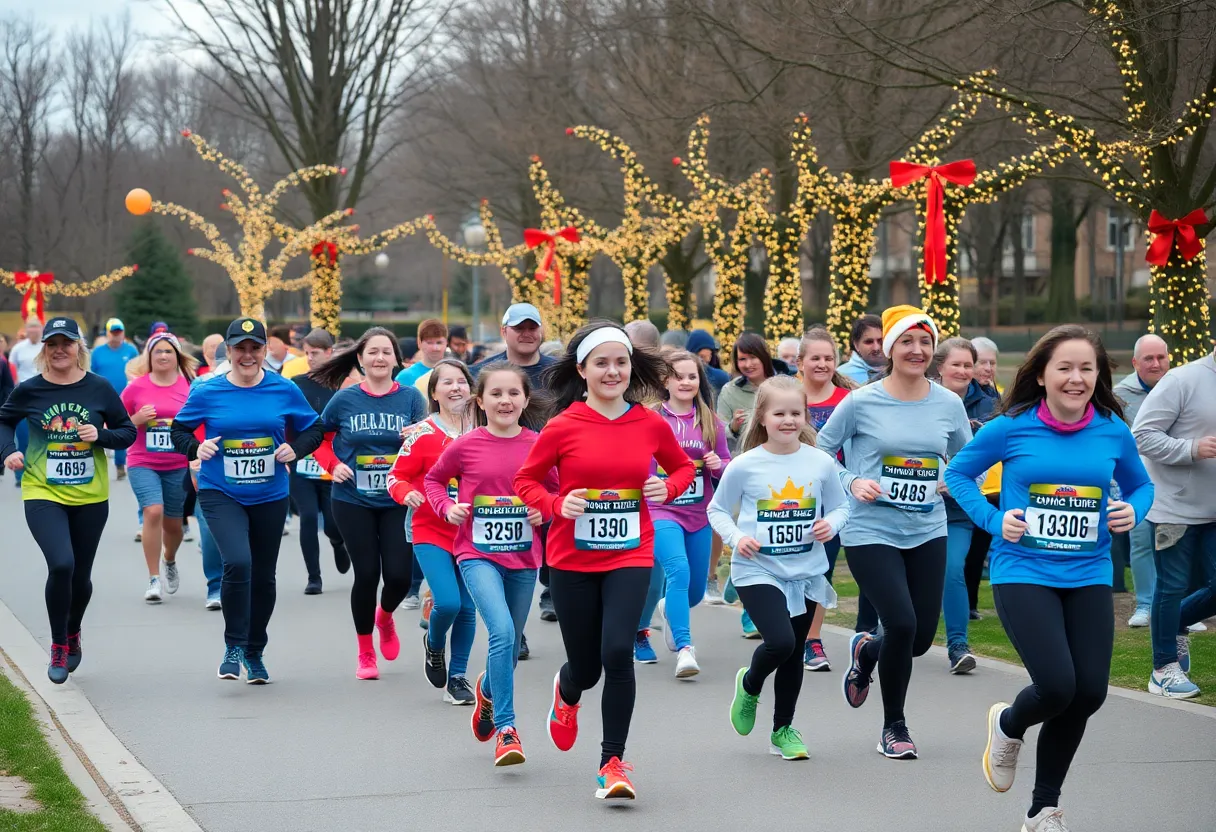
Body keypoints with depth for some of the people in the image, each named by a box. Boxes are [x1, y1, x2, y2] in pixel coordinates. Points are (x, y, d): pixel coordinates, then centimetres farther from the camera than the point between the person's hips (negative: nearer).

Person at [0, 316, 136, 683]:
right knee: (61, 564, -21)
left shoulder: (99, 388, -4)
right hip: (43, 494, -2)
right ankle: (58, 647, -2)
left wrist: (101, 435, -15)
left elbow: (128, 431, 4)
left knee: (81, 576, 12)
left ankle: (73, 635, 43)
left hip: (90, 497, 2)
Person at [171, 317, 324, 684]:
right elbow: (179, 429, 8)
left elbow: (314, 429, 10)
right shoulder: (208, 392, -5)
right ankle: (233, 647, -7)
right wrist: (195, 448, -13)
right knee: (237, 563, -24)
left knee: (263, 576, 13)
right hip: (221, 494, -3)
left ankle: (255, 653, 32)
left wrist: (295, 449, -10)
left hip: (270, 498, 3)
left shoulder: (284, 390, -2)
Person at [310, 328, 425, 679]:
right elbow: (318, 437, 11)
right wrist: (332, 466, -6)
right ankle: (365, 653, 17)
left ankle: (385, 616, 31)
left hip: (398, 502, 1)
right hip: (353, 502, 0)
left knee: (399, 575, -7)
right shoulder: (345, 399, -1)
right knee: (367, 574, -2)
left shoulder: (411, 398, -1)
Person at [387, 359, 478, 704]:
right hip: (432, 533, -3)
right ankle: (433, 645, 17)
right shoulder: (423, 434, -7)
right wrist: (407, 494, -23)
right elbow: (397, 476, -3)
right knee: (448, 602, -17)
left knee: (467, 607, 3)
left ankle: (457, 676, 19)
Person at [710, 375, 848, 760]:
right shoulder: (745, 466, -9)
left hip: (806, 572, 4)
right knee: (780, 641, -21)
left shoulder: (821, 463, -2)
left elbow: (840, 506, 10)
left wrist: (831, 524, -11)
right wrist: (736, 538, -14)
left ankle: (783, 729, 30)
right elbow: (717, 510, 3)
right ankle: (749, 685, 13)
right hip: (757, 571, -4)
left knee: (794, 653, 12)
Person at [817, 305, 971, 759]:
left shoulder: (949, 405, 2)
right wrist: (852, 483, -14)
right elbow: (819, 453, 1)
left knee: (922, 636, 4)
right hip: (871, 533, -4)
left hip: (927, 533, 4)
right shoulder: (861, 402, -7)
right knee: (902, 623, -16)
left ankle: (865, 650, 42)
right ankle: (893, 727, 8)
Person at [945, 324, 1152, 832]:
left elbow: (1140, 484, 16)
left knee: (1089, 693, 0)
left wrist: (1133, 510, -6)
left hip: (1089, 577, 4)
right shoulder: (1013, 427, -7)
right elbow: (958, 472, 6)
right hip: (1023, 574, -3)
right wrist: (993, 520, -8)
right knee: (1058, 687, -18)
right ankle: (1008, 725, 22)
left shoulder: (1113, 431, 0)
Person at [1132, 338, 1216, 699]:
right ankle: (1165, 669, 16)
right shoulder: (1183, 380, -14)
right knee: (1173, 587, 3)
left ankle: (1175, 625, 30)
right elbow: (1142, 435, -16)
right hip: (1175, 505, -6)